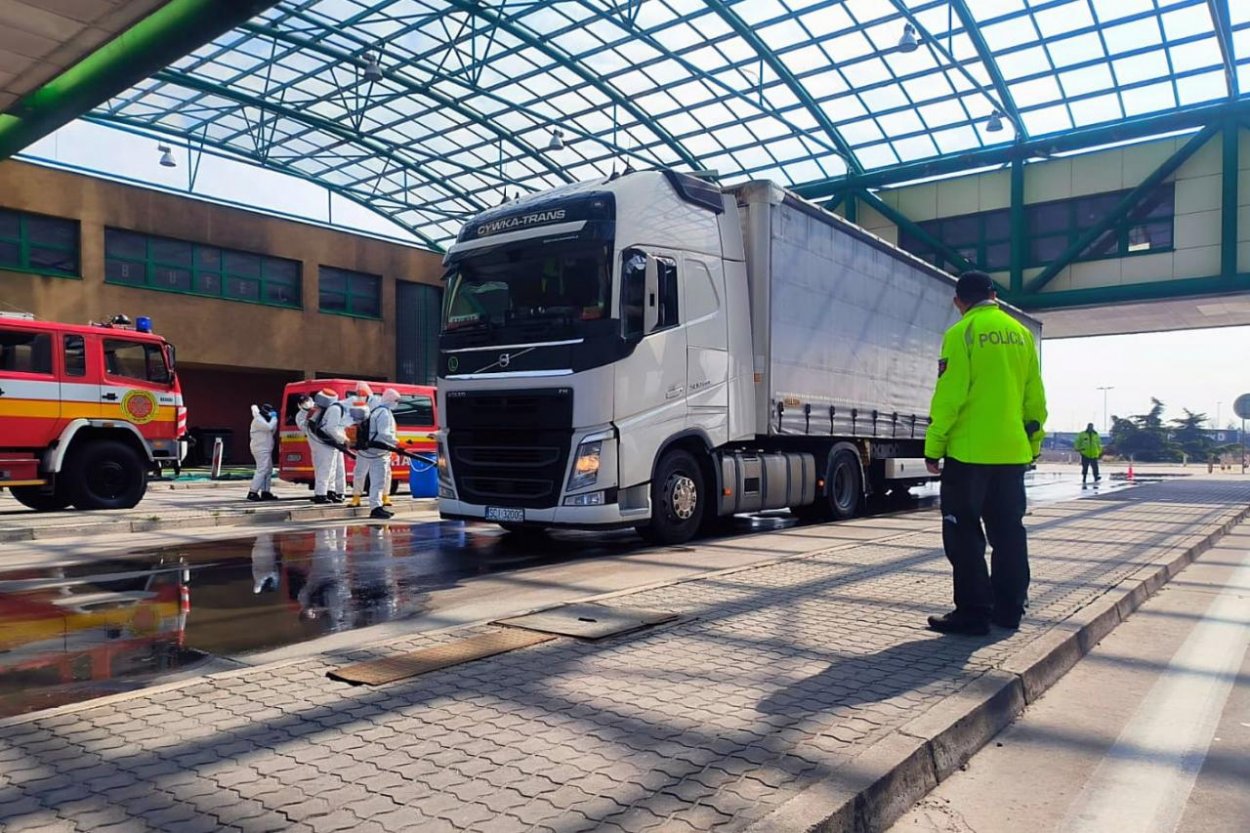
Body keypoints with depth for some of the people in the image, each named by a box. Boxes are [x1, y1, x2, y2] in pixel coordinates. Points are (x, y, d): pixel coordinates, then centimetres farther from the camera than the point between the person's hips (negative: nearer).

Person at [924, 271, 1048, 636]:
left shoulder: (961, 333, -7)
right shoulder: (1021, 333, 11)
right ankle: (1009, 609, 19)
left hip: (969, 451, -6)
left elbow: (949, 395, -13)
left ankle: (973, 612, 0)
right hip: (1012, 451, 6)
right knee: (1008, 531, 13)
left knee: (964, 534, 0)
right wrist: (1034, 441, 21)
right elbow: (1034, 396, 13)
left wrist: (934, 446, -8)